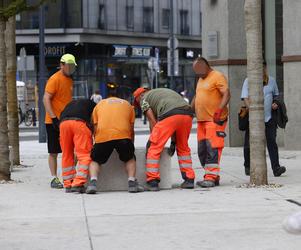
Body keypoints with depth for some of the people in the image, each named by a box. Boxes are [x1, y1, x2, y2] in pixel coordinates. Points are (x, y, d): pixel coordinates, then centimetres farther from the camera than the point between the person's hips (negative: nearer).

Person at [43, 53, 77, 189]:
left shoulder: (69, 80, 15)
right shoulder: (55, 79, -12)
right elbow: (46, 99, -17)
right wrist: (54, 118, -23)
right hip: (54, 122, -8)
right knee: (54, 152, -1)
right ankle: (54, 179, 4)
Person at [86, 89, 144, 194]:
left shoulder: (99, 104, 28)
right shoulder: (127, 104, 29)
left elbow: (95, 127, 24)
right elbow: (131, 128, 26)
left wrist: (97, 142, 35)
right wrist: (131, 144, 38)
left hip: (103, 135, 0)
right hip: (123, 135, 0)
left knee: (95, 160, 18)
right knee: (130, 159, 24)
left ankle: (93, 182, -6)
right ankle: (132, 182, 6)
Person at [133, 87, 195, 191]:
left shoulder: (144, 98, 21)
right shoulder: (164, 91, 39)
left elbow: (153, 121, 9)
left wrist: (152, 139, 16)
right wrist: (173, 141, 29)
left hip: (170, 115, -6)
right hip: (188, 113, 7)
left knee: (155, 147, 3)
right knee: (183, 148, 23)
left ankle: (152, 182, -2)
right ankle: (189, 180, 19)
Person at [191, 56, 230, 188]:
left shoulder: (217, 77, -8)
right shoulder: (201, 79, 21)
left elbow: (226, 94, -17)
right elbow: (196, 97, 29)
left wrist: (220, 109, -30)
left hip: (215, 120, -9)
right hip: (202, 120, 9)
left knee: (212, 148, -13)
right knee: (202, 150, 8)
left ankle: (211, 177, -15)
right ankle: (213, 176, 13)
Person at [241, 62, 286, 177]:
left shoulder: (271, 80, 10)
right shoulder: (248, 81, -2)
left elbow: (276, 95, 23)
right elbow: (245, 98, -10)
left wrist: (275, 104, 2)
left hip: (269, 118, 2)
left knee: (272, 142, -9)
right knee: (249, 144, 7)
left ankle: (276, 168, -15)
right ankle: (248, 167, 24)